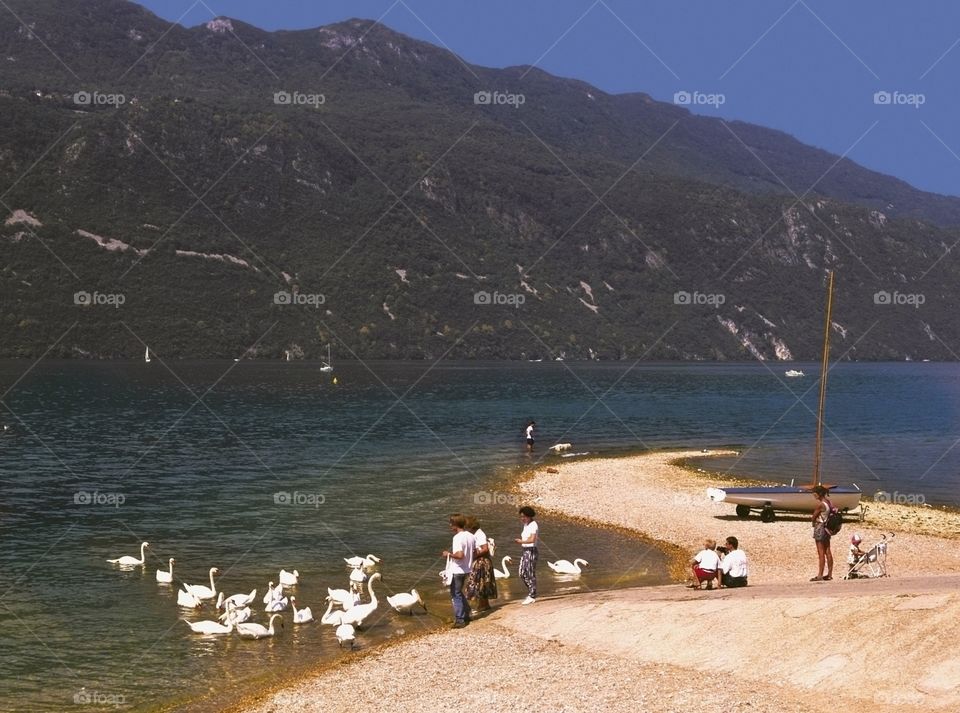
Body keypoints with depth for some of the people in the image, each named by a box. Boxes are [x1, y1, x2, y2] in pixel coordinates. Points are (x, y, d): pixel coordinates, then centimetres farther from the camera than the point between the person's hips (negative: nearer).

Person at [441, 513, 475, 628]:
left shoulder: (458, 538, -22)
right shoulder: (470, 536, 4)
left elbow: (460, 555, -32)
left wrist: (448, 554, -17)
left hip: (457, 570, -8)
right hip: (466, 569, 8)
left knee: (456, 595, 2)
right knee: (459, 593, 24)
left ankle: (459, 620, 5)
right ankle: (466, 614, 29)